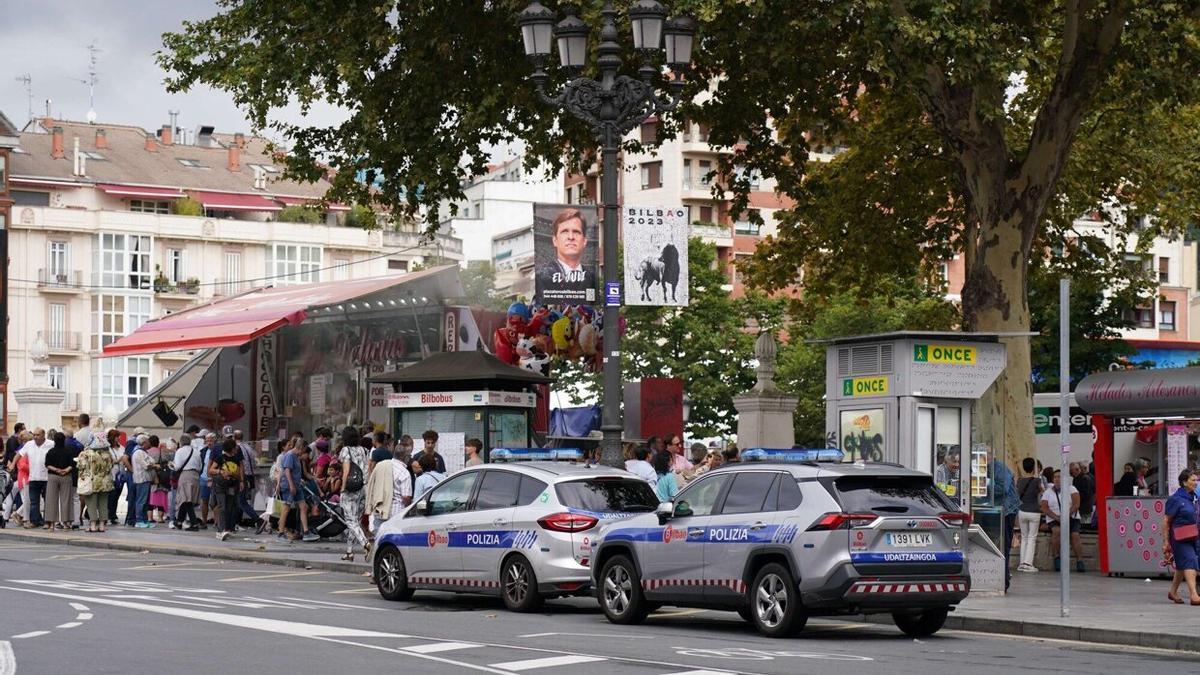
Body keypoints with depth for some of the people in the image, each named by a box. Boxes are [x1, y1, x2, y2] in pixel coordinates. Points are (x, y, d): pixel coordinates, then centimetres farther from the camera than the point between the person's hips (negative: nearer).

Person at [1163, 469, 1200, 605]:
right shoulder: (1175, 499, -11)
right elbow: (1166, 521, -9)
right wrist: (1167, 541, -10)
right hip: (1180, 538, -8)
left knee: (1182, 566, 15)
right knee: (1189, 562, -15)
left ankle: (1173, 592, 29)